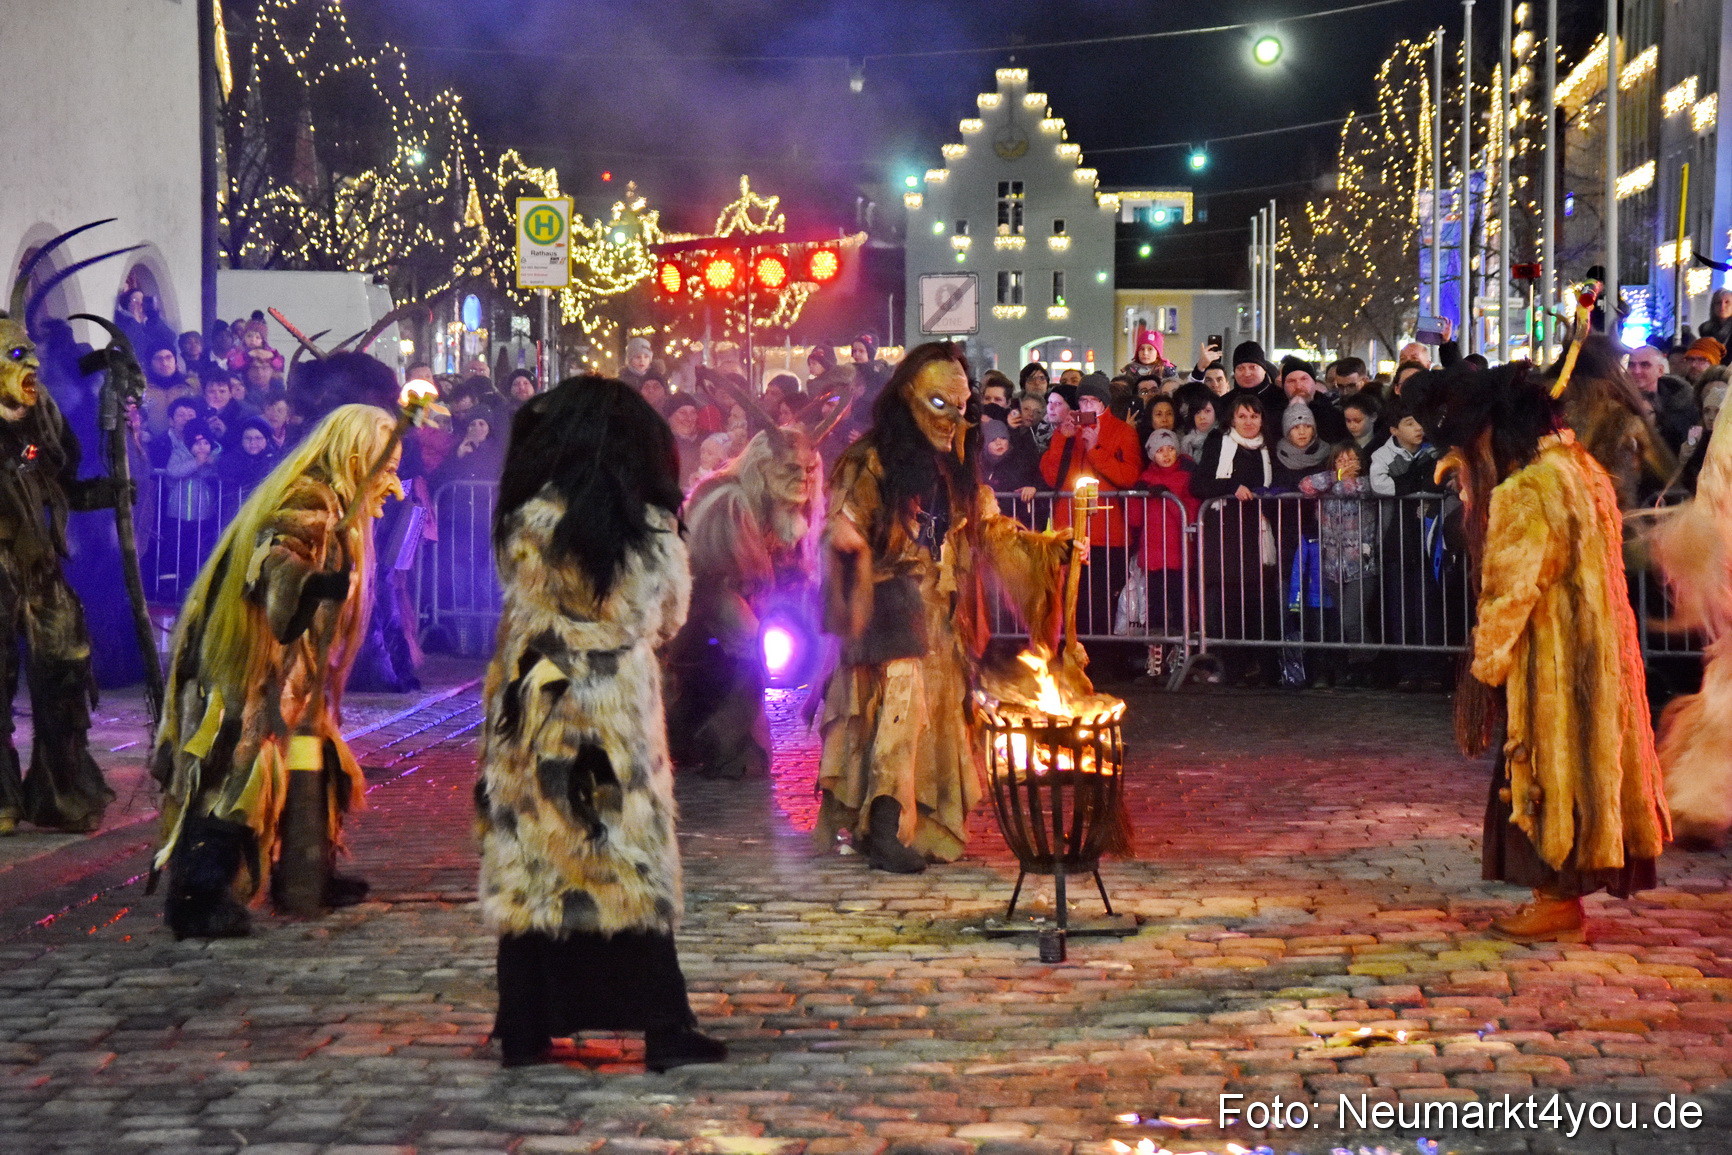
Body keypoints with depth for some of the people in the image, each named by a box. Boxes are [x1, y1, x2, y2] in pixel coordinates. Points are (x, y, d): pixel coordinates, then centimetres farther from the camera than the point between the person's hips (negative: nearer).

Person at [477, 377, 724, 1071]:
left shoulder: (522, 524, -7)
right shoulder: (652, 530, -6)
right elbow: (670, 619, 7)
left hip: (533, 715, 1)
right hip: (621, 714, 0)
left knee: (528, 868, 8)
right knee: (634, 867, 4)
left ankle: (525, 1030, 11)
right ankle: (664, 1029, 3)